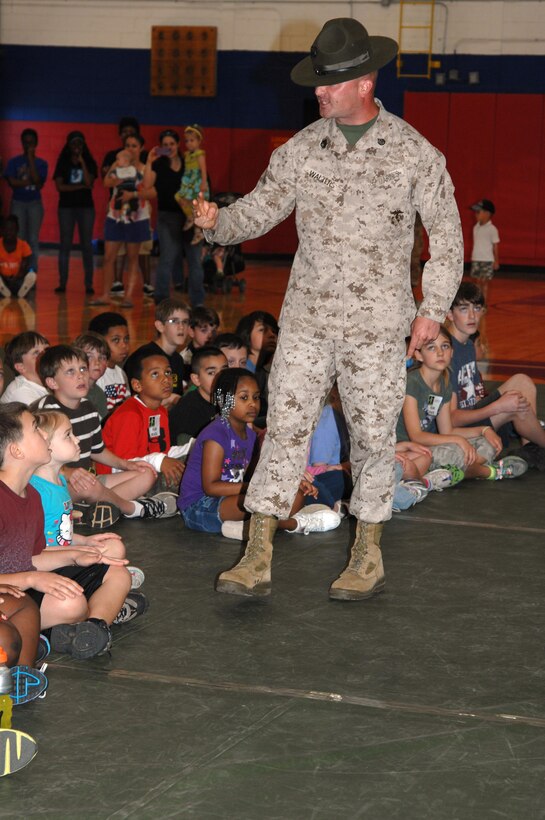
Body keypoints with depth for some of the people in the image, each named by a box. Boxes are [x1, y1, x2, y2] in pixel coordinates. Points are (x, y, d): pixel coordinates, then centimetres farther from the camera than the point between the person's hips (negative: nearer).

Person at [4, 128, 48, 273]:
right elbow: (12, 182, -9)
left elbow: (38, 182, -12)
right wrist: (30, 181, -12)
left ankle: (32, 273, 2)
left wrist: (31, 159, -12)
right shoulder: (14, 162, 3)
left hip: (35, 203, 0)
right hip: (18, 203, 0)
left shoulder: (41, 163, 3)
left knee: (33, 239, 0)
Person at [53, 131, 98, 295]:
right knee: (65, 245, -2)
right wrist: (80, 187, -10)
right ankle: (62, 283, -1)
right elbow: (60, 187, -4)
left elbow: (89, 183, -10)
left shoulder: (89, 163, 5)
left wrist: (82, 162, -10)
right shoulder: (62, 163, 5)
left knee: (87, 245, -2)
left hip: (86, 207, 0)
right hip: (66, 207, 0)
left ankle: (89, 284, -3)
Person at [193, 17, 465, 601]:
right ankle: (258, 557, 3)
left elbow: (446, 232, 3)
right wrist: (217, 223, -15)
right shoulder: (301, 149, 4)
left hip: (378, 324, -2)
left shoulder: (414, 152, -3)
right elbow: (260, 210, 7)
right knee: (284, 427, -1)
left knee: (372, 436, 7)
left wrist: (433, 308, -2)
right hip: (306, 318, 2)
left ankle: (368, 555, 22)